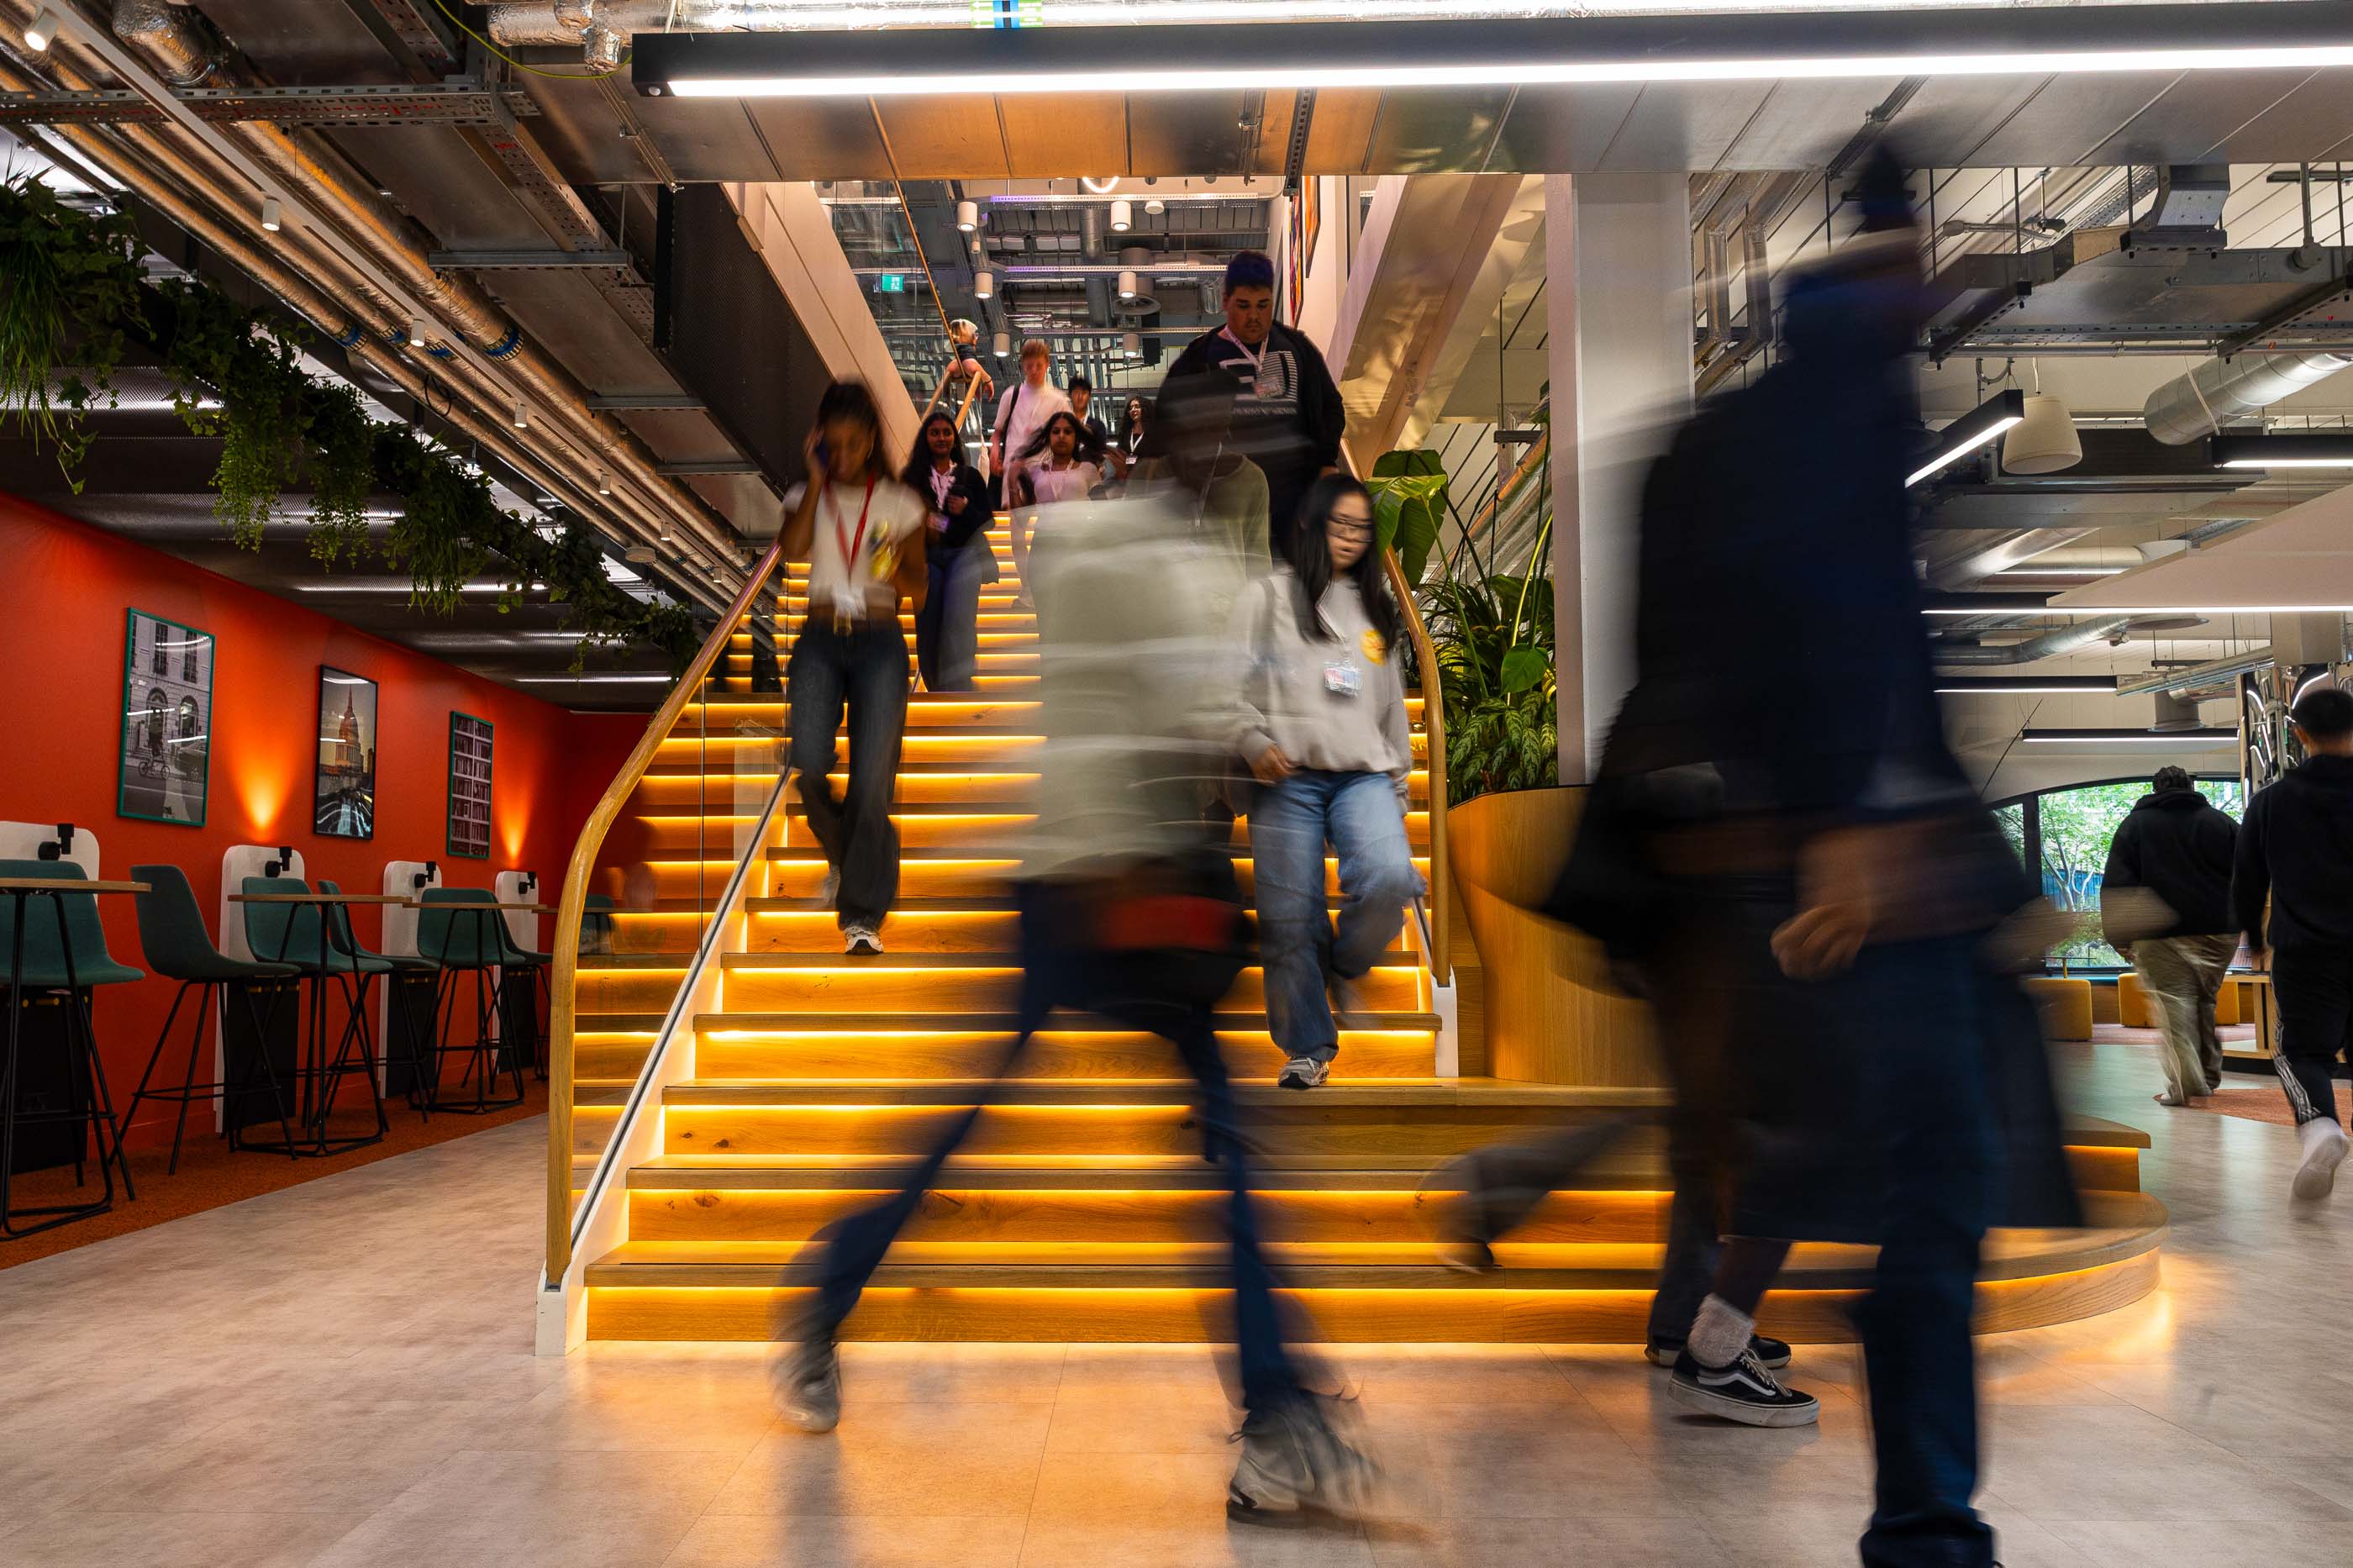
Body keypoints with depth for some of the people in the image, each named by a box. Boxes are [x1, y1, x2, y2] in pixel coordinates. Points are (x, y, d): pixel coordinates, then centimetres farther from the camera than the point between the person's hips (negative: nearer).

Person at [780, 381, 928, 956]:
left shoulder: (900, 503, 8)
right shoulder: (806, 497, 10)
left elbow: (919, 591, 5)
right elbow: (793, 548, -12)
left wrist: (898, 569, -16)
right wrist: (817, 480, -8)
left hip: (879, 642, -1)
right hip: (820, 641, 1)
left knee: (872, 778, -10)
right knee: (809, 766, -15)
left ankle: (863, 913, -4)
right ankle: (846, 856, 16)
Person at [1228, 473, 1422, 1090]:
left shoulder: (1374, 607, 21)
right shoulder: (1269, 597, 8)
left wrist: (1399, 781, 22)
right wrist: (1254, 743, -14)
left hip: (1363, 774, 3)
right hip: (1288, 779, -3)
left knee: (1389, 878, -24)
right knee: (1289, 918, -3)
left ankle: (1345, 969, 7)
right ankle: (1309, 1048, 14)